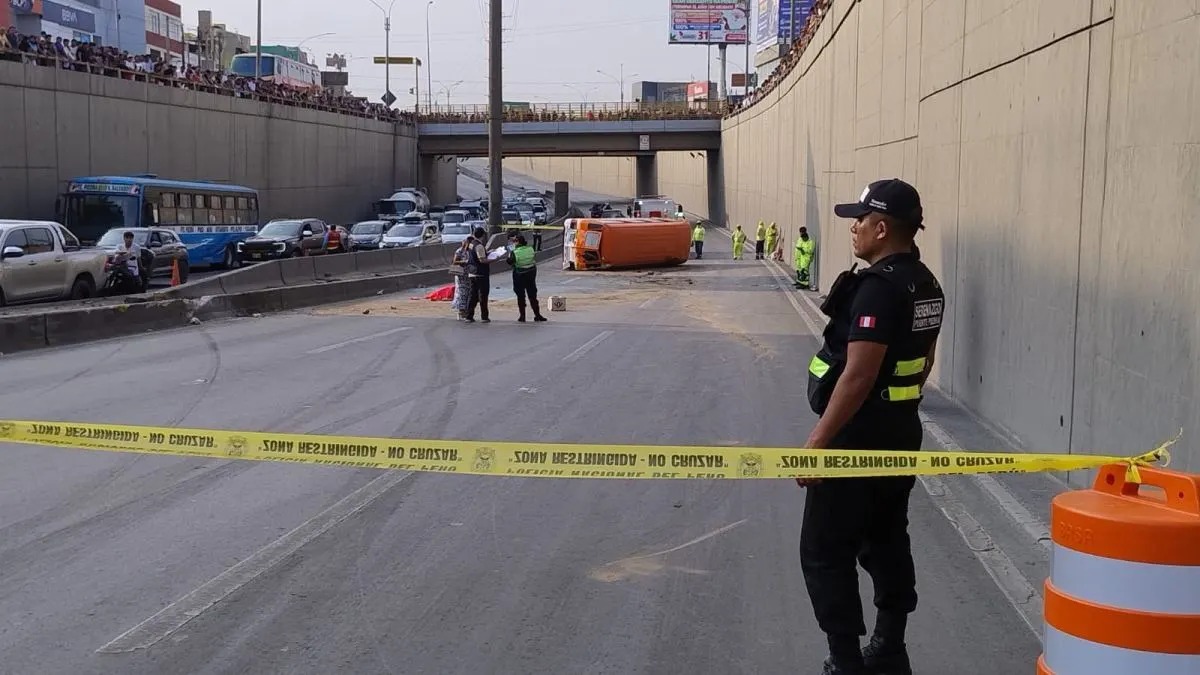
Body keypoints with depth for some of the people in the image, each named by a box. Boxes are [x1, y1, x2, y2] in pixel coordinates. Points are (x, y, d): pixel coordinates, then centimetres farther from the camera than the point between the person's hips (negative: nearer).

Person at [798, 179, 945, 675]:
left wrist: (817, 441, -22)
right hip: (901, 432, 10)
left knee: (825, 552, -1)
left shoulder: (879, 287, -22)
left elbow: (858, 375, -26)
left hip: (858, 436, -10)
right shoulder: (925, 284, 9)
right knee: (888, 541, 18)